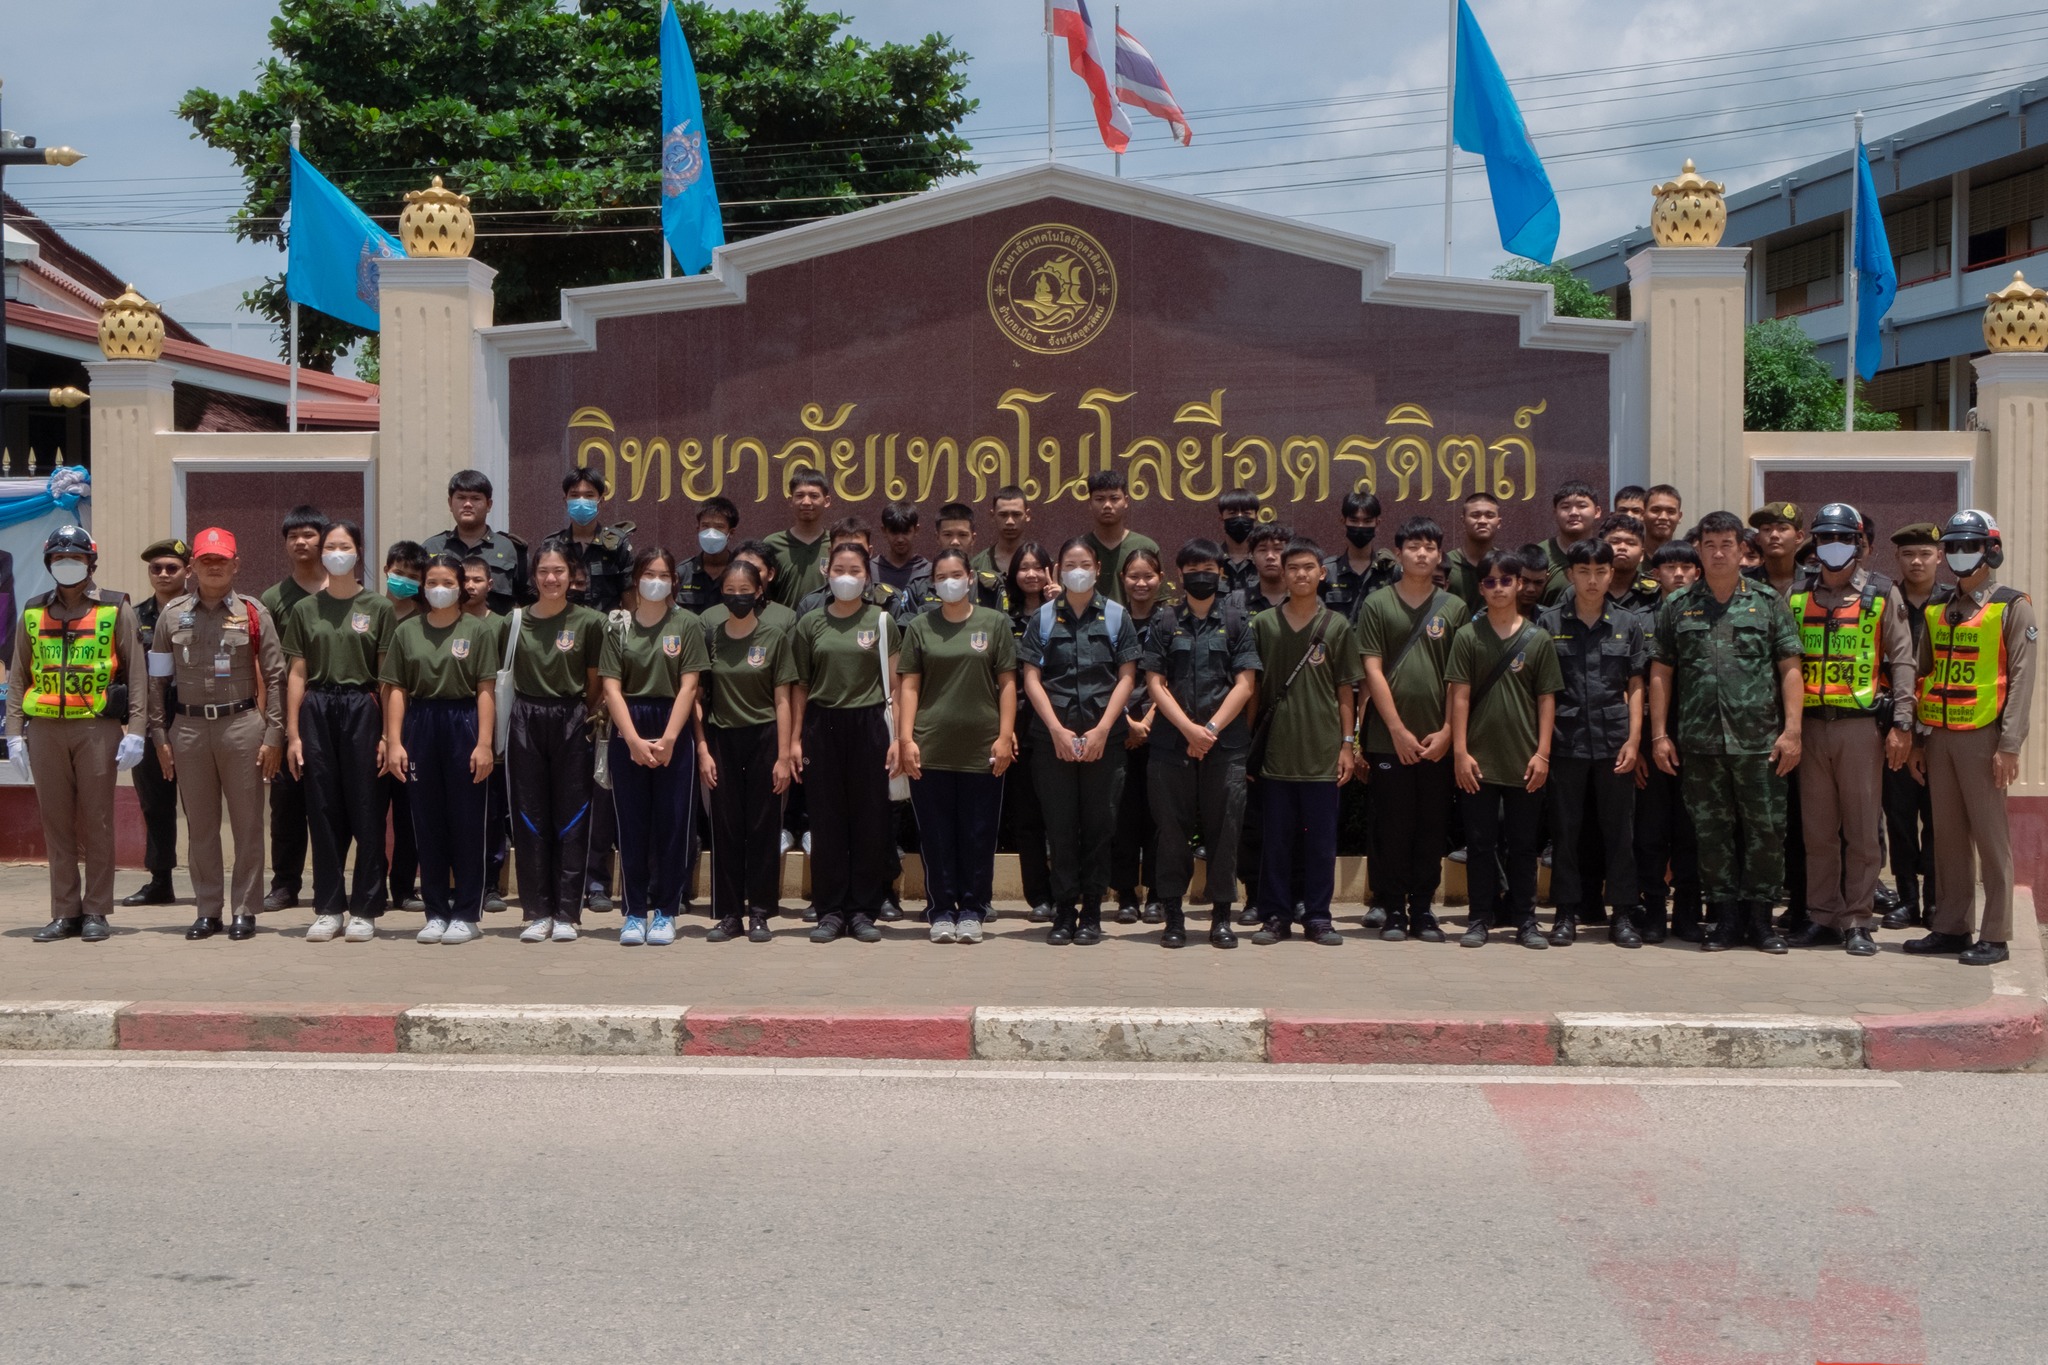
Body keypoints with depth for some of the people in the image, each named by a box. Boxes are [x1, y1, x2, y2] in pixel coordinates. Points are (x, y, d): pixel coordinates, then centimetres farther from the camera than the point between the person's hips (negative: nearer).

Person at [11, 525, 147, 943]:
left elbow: (135, 673, 1)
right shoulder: (33, 613, 13)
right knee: (56, 824, 5)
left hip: (97, 726, -3)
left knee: (97, 823, 0)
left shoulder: (116, 610, 4)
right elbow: (17, 677, 13)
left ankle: (96, 912, 7)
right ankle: (65, 913, 11)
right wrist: (14, 733, 4)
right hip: (45, 729, 3)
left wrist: (135, 731, -7)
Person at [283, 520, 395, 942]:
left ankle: (365, 910, 6)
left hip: (361, 708, -2)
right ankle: (328, 909, 12)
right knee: (323, 811, 4)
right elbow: (297, 674, 8)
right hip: (317, 710, 2)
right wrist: (292, 733, 2)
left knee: (366, 811, -1)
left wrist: (389, 733, -6)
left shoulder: (378, 607, 3)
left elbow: (388, 677, 0)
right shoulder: (305, 609, 10)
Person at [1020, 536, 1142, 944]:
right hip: (1053, 737, 0)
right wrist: (1057, 730, -7)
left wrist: (1101, 730, -8)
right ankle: (1063, 912, 8)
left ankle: (1091, 913, 9)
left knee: (1098, 825, 2)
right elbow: (1031, 678, 3)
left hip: (1103, 737, 0)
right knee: (1060, 825, 2)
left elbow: (1126, 677, 2)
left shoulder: (1116, 616, 6)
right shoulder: (1043, 617, 7)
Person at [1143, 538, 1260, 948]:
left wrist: (1210, 729, -9)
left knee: (1224, 831, 1)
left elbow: (1244, 684, 1)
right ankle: (1173, 916, 10)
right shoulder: (1164, 622, 8)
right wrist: (1189, 728, -10)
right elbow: (1155, 683, 2)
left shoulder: (1236, 621, 7)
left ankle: (1221, 916, 10)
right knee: (1173, 833, 2)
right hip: (1171, 745, 0)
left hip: (1225, 745, 0)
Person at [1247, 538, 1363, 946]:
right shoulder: (1264, 624, 5)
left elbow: (1345, 690, 5)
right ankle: (1275, 915, 12)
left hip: (1322, 752, 0)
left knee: (1321, 839, 4)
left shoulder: (1337, 626, 3)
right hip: (1276, 751, 1)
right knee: (1276, 838, 5)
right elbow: (1252, 687, 8)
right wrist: (1249, 744, 4)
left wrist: (1348, 744, 0)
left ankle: (1317, 916, 12)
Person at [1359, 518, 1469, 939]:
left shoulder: (1454, 609, 7)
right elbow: (1373, 671, -2)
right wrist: (1399, 730, -7)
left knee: (1432, 827, 6)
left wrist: (1447, 732, -3)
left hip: (1438, 740, 1)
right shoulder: (1377, 605, 2)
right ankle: (1392, 909, 9)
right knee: (1392, 827, 2)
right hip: (1389, 738, -1)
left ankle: (1423, 907, 14)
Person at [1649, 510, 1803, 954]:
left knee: (1765, 829, 0)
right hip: (1699, 742, 1)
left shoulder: (1768, 603, 6)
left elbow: (1789, 669, 3)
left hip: (1759, 740, -1)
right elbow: (1660, 674, 9)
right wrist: (1659, 735, 2)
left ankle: (1760, 915, 12)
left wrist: (1791, 730, -5)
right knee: (1712, 831, 6)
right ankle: (1725, 917, 14)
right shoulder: (1676, 608, 10)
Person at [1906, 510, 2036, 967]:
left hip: (1982, 736, -6)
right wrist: (1918, 740, 13)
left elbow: (2020, 679, -8)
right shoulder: (1937, 612, 15)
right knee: (1948, 835, 9)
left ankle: (1995, 936, 1)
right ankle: (1951, 927, 16)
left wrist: (2010, 745, -15)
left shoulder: (2012, 608, -2)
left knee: (1990, 835, -3)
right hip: (1939, 737, 6)